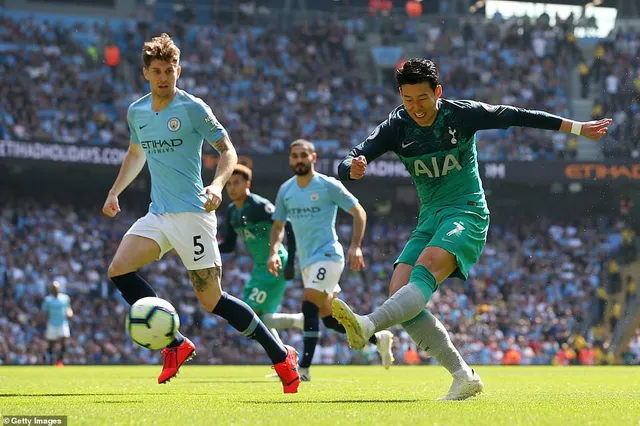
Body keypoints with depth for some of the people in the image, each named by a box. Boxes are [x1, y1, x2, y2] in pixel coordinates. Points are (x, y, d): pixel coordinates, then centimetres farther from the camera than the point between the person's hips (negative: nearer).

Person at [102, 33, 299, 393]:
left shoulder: (193, 108, -8)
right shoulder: (136, 112, 10)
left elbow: (228, 151, -5)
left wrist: (217, 185, -23)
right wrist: (115, 192, 20)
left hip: (192, 213, -6)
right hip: (158, 214, 6)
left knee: (212, 300, -9)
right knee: (119, 270, -14)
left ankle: (282, 356, 6)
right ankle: (176, 344, -3)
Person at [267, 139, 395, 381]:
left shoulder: (328, 186, -7)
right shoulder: (285, 190, 9)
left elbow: (359, 212, -3)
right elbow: (278, 226, 17)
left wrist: (355, 246, -11)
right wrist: (273, 252, 0)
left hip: (328, 254, -7)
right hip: (306, 260, 7)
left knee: (309, 304, -22)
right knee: (328, 318, 10)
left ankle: (304, 368, -24)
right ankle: (378, 338, 28)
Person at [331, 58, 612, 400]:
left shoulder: (462, 114, -7)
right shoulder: (396, 127, -2)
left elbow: (517, 117, 4)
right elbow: (345, 165, -8)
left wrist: (576, 127, 10)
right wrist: (353, 168, -35)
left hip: (467, 212, -5)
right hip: (430, 217, 5)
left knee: (426, 267, -32)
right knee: (399, 291, -14)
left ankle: (368, 325, -56)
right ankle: (464, 376, -9)